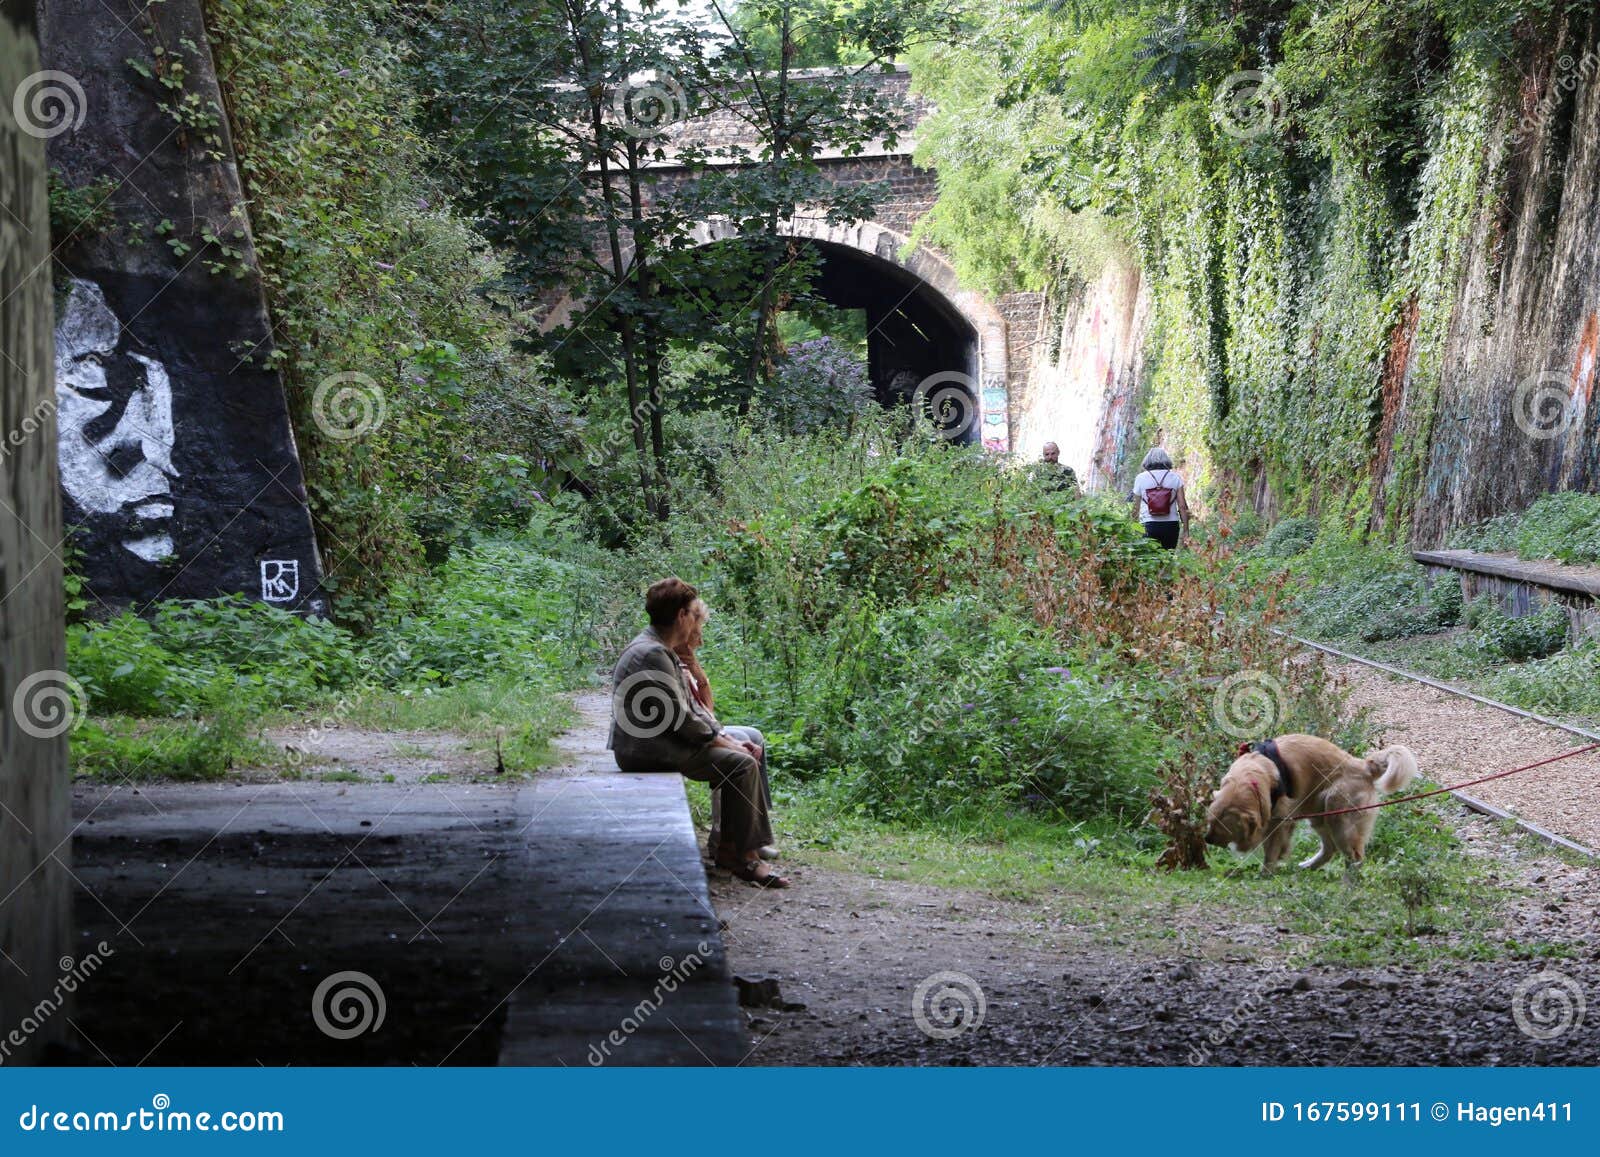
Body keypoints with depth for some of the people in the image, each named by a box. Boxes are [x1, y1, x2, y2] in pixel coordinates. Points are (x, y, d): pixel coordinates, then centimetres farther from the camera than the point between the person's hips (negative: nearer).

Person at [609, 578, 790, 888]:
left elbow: (690, 705, 17)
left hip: (664, 738, 11)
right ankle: (736, 853, -9)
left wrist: (726, 736, 6)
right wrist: (723, 743, -10)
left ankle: (752, 842, 9)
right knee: (742, 764, -19)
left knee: (748, 745, 11)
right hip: (647, 748, -11)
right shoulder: (651, 655, -21)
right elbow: (680, 717, -22)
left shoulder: (661, 650, 14)